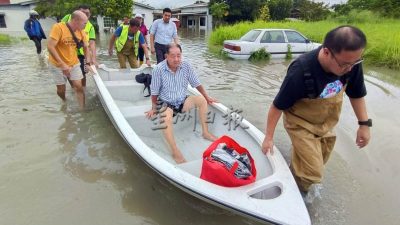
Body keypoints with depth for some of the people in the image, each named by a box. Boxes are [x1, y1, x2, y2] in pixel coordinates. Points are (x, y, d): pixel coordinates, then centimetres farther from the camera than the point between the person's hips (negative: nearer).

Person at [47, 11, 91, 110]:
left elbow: (86, 47, 7)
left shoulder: (81, 32, -7)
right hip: (58, 65, -3)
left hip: (74, 64, 4)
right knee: (61, 90, 8)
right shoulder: (58, 27, -22)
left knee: (79, 87, -2)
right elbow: (50, 47, -27)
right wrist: (62, 64, -31)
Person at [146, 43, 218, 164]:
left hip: (183, 101, 4)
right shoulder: (159, 69, -17)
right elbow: (155, 91, -6)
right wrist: (154, 108, -2)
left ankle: (205, 132, -8)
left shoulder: (186, 66, -8)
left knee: (201, 99, -20)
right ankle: (175, 152, -35)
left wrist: (207, 97, 5)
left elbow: (196, 84, 4)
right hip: (166, 103, -4)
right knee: (166, 117, -36)